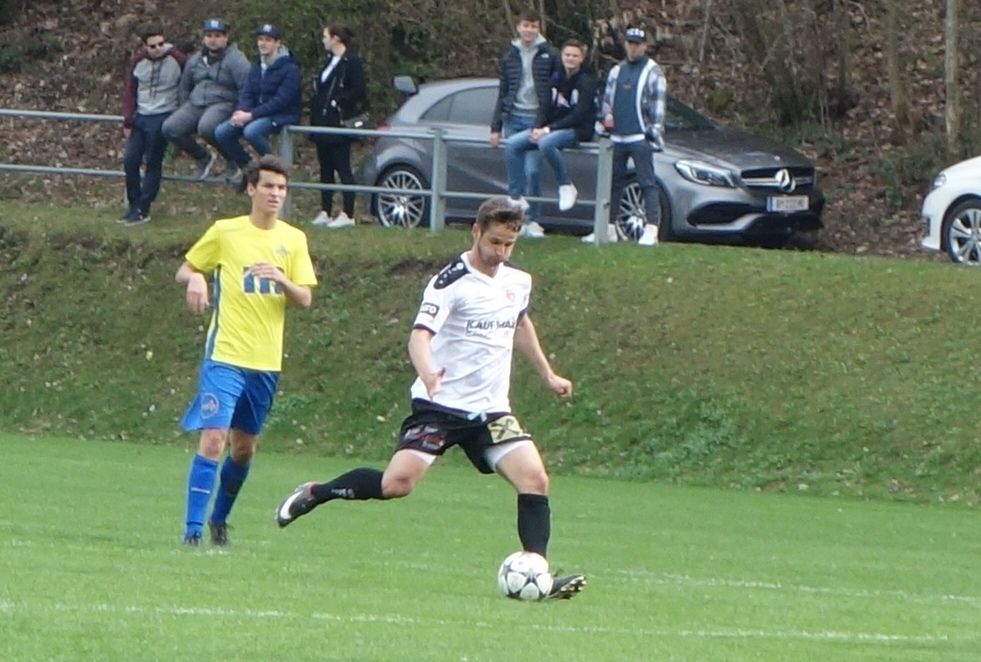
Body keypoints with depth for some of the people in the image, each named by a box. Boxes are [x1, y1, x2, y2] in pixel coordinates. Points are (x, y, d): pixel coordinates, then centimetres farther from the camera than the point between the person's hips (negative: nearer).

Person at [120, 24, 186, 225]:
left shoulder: (178, 60, -8)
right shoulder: (138, 61, 3)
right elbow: (130, 91, 9)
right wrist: (128, 120, 3)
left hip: (163, 117, -4)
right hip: (140, 117, 4)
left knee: (153, 163, -3)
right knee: (130, 160, 1)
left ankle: (142, 210, 1)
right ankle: (133, 203, 16)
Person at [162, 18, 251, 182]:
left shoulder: (235, 60, -4)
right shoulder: (195, 60, 17)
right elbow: (185, 88, 28)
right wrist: (184, 112, 23)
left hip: (223, 104, -7)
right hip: (195, 105, 7)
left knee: (206, 128, -39)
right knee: (170, 128, -16)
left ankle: (232, 159, -9)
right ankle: (203, 157, 6)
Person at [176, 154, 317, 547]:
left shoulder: (293, 240, 8)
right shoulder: (224, 233, -2)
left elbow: (306, 299, 5)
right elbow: (185, 269, 7)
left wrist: (282, 281, -16)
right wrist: (195, 279, -16)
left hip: (267, 362, 4)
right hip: (226, 355, -4)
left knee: (245, 447, 13)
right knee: (214, 439, -16)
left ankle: (219, 520, 31)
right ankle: (193, 528, -13)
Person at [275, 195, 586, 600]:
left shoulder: (518, 283, 10)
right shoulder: (452, 282, -12)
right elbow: (420, 335, -24)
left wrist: (548, 374, 34)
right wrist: (428, 373, -45)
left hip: (490, 410, 6)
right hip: (440, 404, -6)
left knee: (535, 479, -13)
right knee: (397, 483, -18)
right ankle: (314, 494, 5)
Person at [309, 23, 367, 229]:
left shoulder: (351, 63, -11)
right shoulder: (330, 61, 16)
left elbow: (358, 92, -16)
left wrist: (337, 102, -15)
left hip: (339, 123, -9)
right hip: (323, 122, 9)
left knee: (342, 168, -6)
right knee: (325, 168, 11)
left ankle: (348, 214, -3)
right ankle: (325, 212, 15)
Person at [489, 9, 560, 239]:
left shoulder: (549, 56, 0)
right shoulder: (510, 57, 12)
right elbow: (503, 93, 16)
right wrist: (496, 127, 13)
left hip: (537, 119, -4)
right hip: (513, 119, 4)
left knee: (532, 171, -11)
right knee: (514, 174, 3)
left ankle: (533, 221, -4)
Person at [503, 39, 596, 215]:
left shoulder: (586, 81, -7)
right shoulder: (557, 78, 11)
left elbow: (579, 116, -17)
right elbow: (546, 108, 13)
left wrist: (548, 129, -22)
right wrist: (538, 129, -8)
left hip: (577, 131, -7)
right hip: (551, 128, 7)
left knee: (546, 143, -37)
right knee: (513, 144, -10)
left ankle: (566, 186, -20)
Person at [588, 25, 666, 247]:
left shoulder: (653, 72, 1)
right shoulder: (616, 71, 18)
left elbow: (657, 106, -3)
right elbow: (606, 98, 23)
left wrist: (654, 131, -10)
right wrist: (606, 115, 5)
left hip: (639, 137, -6)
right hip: (617, 135, 6)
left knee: (647, 183, -8)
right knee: (614, 182, 7)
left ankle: (651, 228, -12)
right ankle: (609, 227, 12)